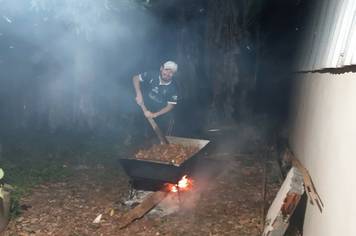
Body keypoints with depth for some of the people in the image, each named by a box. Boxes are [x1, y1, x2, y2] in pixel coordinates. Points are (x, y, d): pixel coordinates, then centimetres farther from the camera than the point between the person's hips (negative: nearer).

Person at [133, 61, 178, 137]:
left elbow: (170, 106, -17)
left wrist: (154, 115, -25)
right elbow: (136, 78, -7)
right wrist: (139, 94, -21)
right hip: (148, 111, 2)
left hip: (164, 116, -2)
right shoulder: (152, 75, -18)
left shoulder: (173, 88, -22)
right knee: (149, 137, 21)